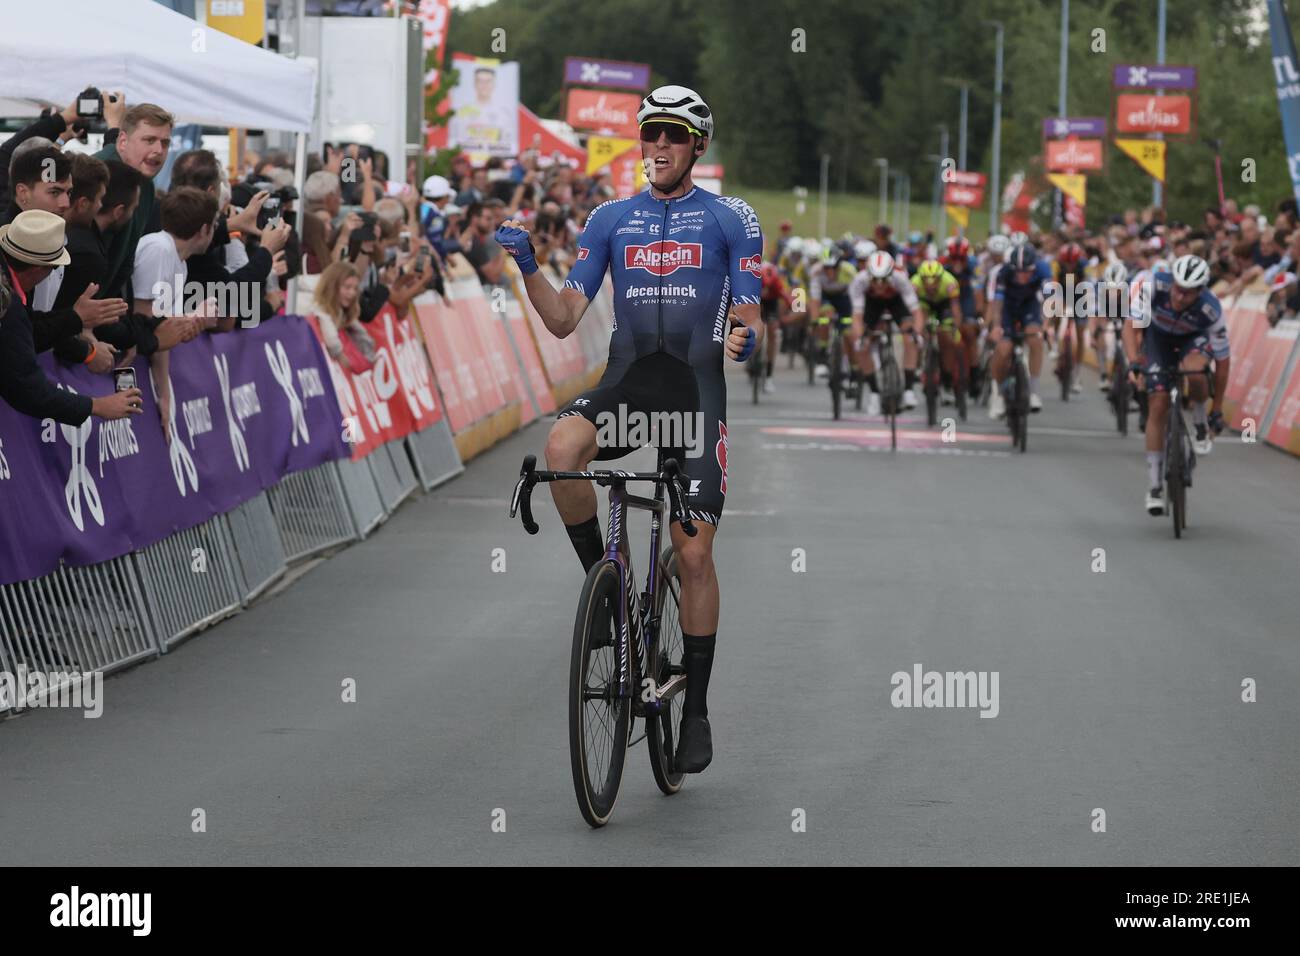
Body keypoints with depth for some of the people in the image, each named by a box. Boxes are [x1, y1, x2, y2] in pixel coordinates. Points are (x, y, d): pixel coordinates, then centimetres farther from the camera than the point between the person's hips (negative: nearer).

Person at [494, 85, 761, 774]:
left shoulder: (731, 219, 4)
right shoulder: (611, 218, 10)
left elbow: (750, 320, 2)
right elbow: (563, 319, 5)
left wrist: (747, 339, -22)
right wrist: (527, 266, -11)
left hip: (695, 390, -2)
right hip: (625, 382, 2)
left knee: (693, 552, -5)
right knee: (561, 448, -32)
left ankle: (696, 709, 7)